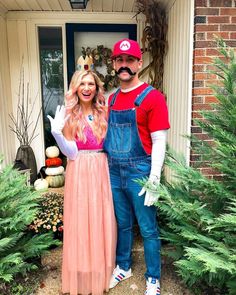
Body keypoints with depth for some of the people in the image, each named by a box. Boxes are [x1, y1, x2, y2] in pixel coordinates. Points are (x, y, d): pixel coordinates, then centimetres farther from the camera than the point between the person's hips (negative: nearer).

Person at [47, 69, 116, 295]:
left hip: (101, 171, 3)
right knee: (80, 222, 6)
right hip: (80, 173, -3)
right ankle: (82, 277, 27)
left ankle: (101, 273, 33)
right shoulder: (69, 115, -4)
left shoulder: (103, 112, 5)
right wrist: (57, 132, -23)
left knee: (102, 221, 11)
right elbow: (71, 153, -9)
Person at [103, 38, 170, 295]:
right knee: (122, 224, 20)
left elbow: (159, 142, -12)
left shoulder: (152, 97, -9)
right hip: (114, 173, 6)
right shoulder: (111, 99, 9)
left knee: (147, 230, 9)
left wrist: (154, 180, -16)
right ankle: (123, 267, 41)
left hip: (139, 173, -5)